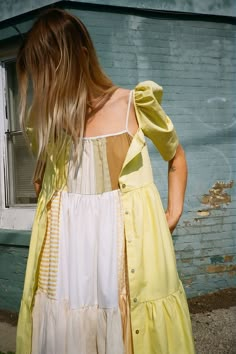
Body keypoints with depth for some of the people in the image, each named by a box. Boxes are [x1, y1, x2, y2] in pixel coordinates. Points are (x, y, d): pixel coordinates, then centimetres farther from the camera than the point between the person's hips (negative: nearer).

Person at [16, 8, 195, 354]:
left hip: (130, 247, -2)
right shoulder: (45, 120, 3)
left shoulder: (136, 104, -5)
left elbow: (176, 156, 11)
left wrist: (174, 213, 3)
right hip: (68, 251, 2)